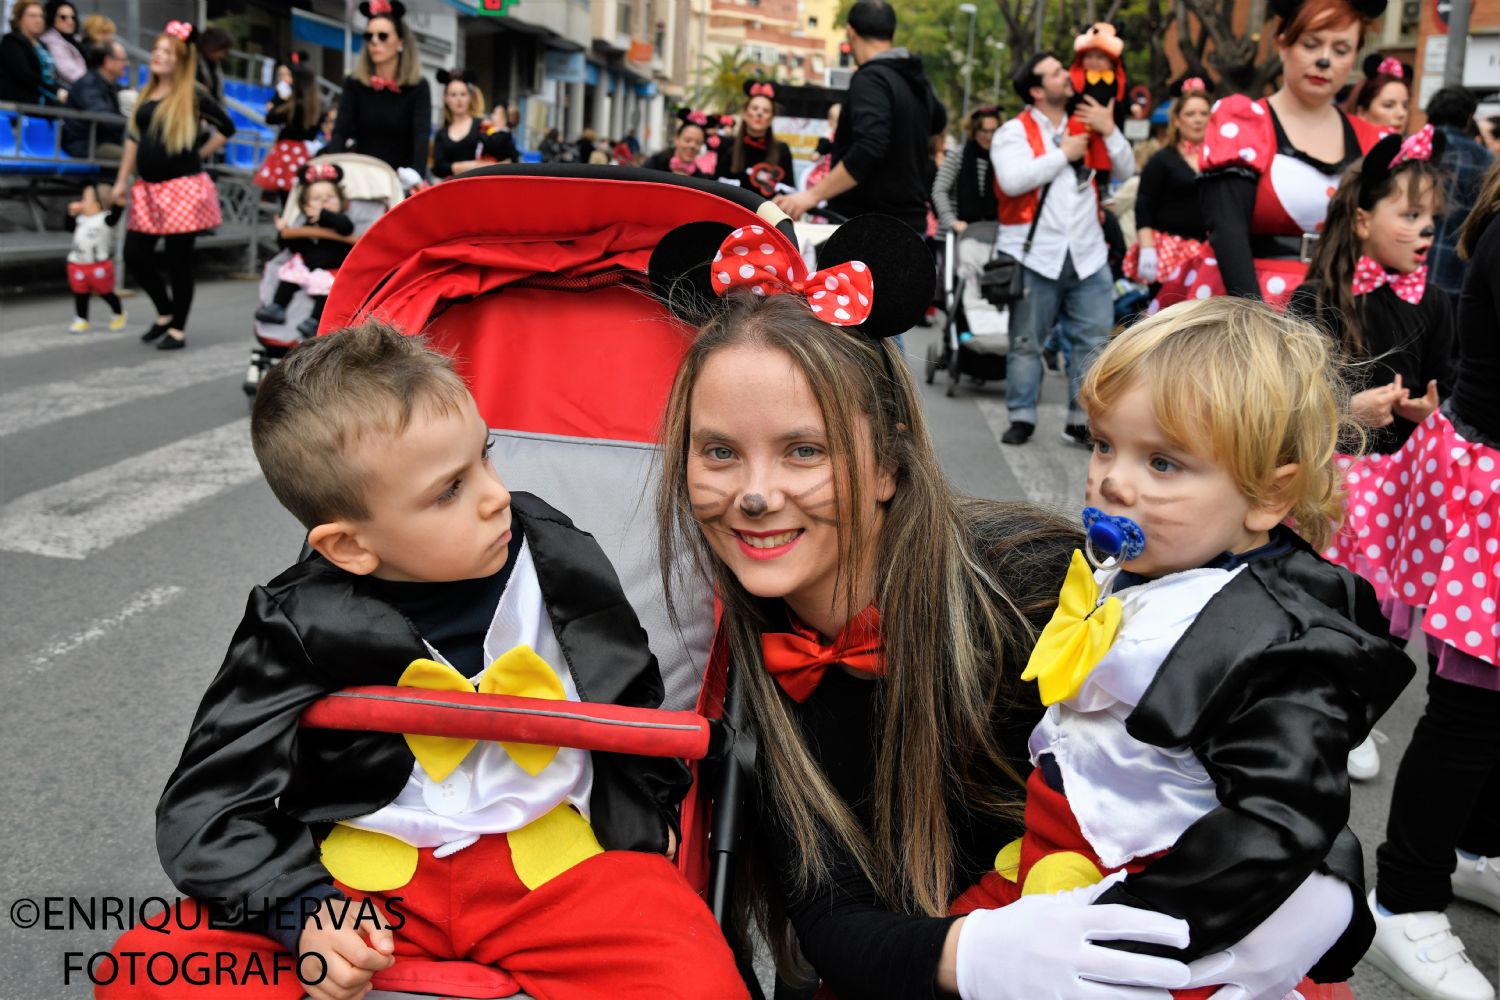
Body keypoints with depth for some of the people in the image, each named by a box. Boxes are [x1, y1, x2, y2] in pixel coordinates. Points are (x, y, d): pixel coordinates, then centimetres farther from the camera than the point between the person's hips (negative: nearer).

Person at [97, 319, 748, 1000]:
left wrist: (646, 812, 16)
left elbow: (631, 699, 16)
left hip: (550, 858, 0)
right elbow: (208, 805, -6)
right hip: (367, 879, 0)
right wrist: (302, 912, -20)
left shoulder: (559, 562, -2)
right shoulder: (302, 627, -9)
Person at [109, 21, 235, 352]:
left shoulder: (192, 95, -3)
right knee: (135, 255, 5)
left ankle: (178, 329, 9)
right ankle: (165, 313, 26)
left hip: (183, 188, -6)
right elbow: (134, 138, 17)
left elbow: (226, 128, 3)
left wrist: (198, 155, 1)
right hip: (148, 189, 6)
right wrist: (121, 181, 14)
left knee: (179, 261, -1)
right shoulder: (147, 94, 13)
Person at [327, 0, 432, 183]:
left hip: (400, 178, -2)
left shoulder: (418, 87, -5)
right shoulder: (354, 83, 1)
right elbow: (341, 131, -9)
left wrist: (416, 174, -40)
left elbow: (422, 134, -19)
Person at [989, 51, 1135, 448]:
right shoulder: (1014, 132, 0)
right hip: (1034, 255, -4)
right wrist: (1063, 154, -10)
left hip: (1087, 254, 4)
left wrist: (1109, 131, -3)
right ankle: (1022, 417, 15)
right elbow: (1012, 180, -18)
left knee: (1094, 339, 2)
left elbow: (1125, 171, 11)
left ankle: (1082, 419, 11)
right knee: (1026, 341, 3)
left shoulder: (1086, 126, 15)